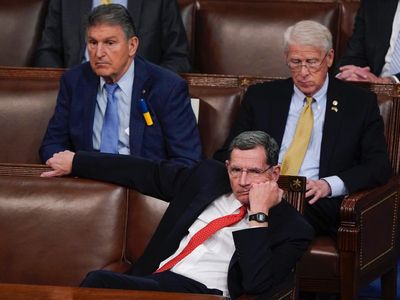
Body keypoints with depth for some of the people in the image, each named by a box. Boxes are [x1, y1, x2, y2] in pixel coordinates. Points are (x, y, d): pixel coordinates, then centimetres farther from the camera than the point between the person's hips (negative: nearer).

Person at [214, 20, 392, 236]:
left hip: (318, 203, -2)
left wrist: (328, 185, -13)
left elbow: (379, 166, 5)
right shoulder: (260, 96, 18)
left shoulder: (360, 103, 12)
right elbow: (225, 156, 16)